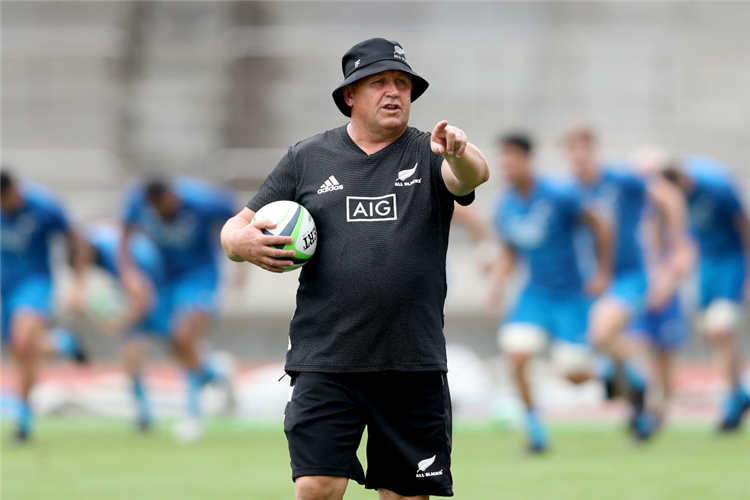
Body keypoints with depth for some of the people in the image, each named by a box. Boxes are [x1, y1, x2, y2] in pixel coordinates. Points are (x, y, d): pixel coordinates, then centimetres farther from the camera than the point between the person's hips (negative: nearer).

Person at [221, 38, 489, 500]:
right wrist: (241, 242, -12)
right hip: (325, 365, 0)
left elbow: (473, 176, -17)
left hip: (414, 367, 0)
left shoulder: (428, 155, 6)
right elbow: (237, 228, 13)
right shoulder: (307, 160, 10)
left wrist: (461, 154, -41)